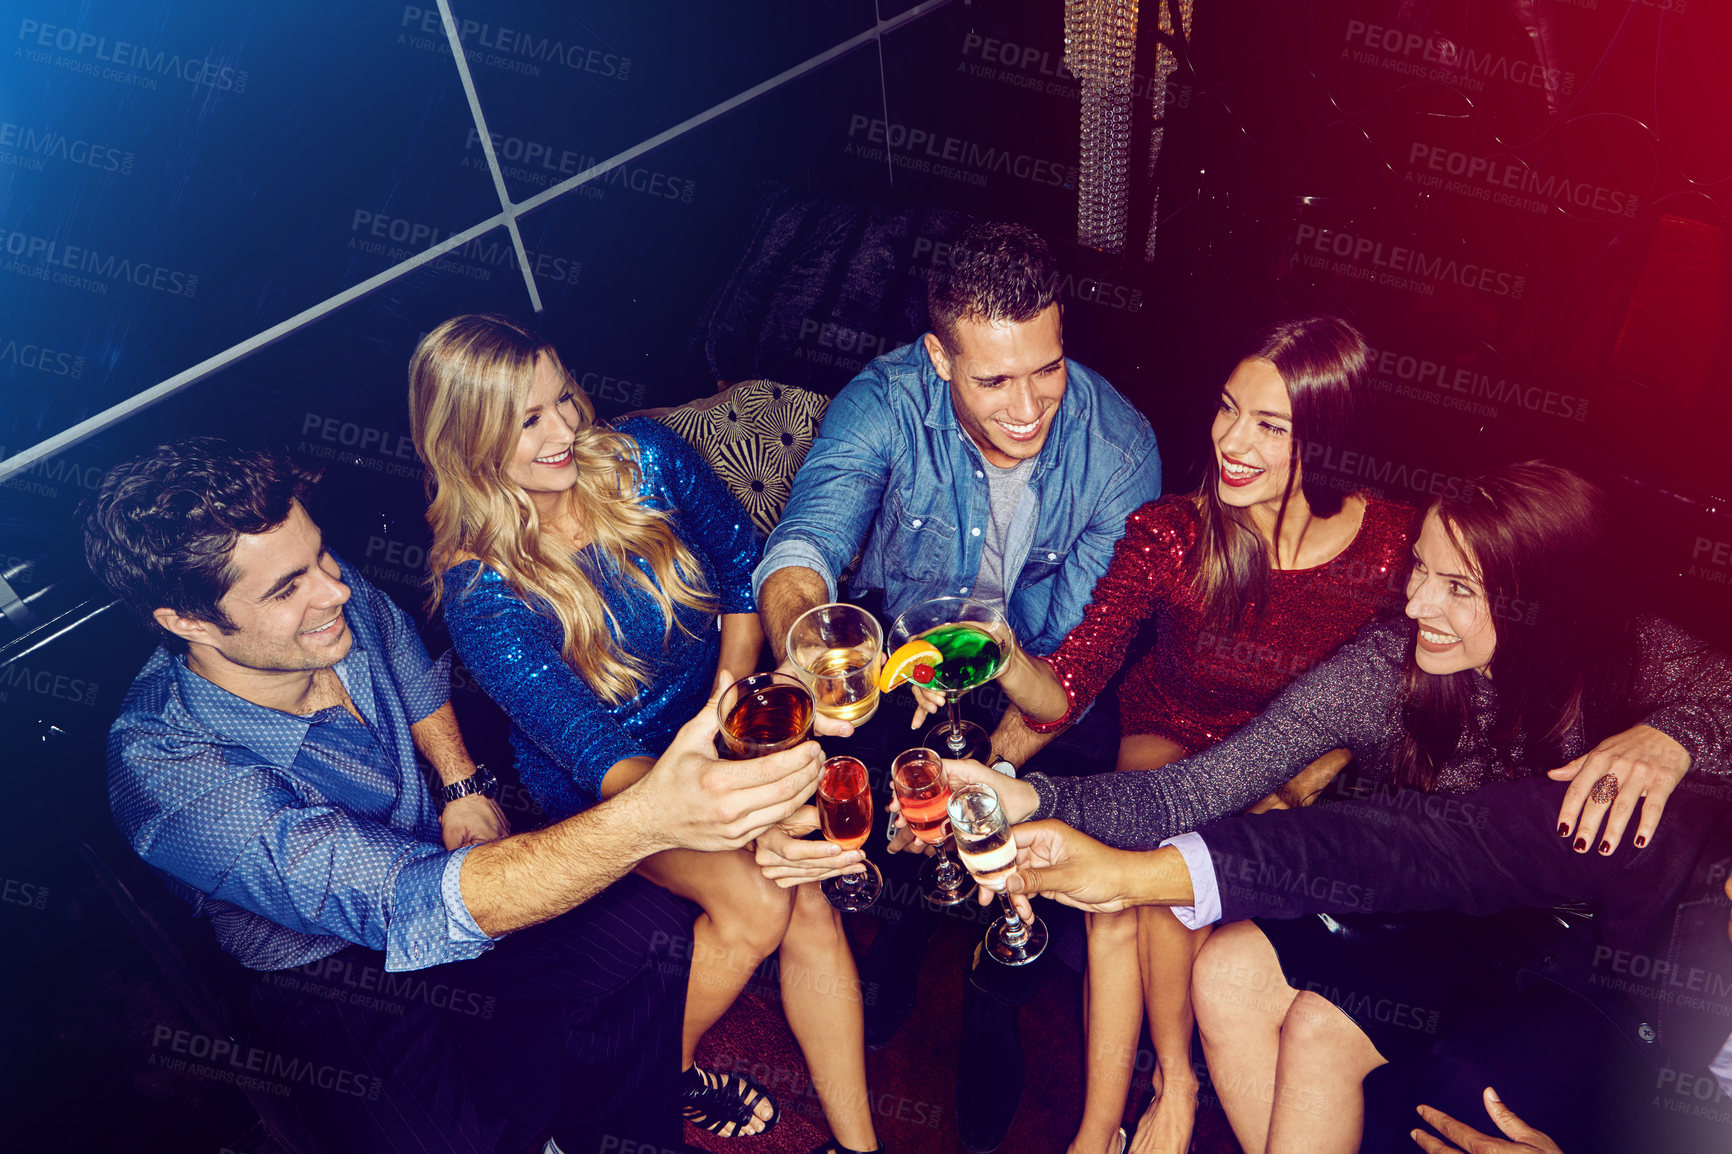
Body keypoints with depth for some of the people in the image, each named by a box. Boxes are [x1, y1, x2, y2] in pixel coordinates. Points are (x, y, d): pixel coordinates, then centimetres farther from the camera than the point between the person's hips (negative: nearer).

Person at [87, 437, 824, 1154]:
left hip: (433, 849, 5)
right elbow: (409, 906, -45)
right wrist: (646, 820, -57)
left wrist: (465, 786, -4)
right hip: (334, 973, -5)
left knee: (656, 938, -12)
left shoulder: (336, 594, -15)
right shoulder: (168, 773, -34)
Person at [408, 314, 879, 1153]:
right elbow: (592, 750, -32)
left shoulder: (644, 459, -12)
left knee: (808, 905, -18)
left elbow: (744, 564, 3)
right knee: (757, 899, -23)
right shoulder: (479, 589, -23)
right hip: (601, 787, -3)